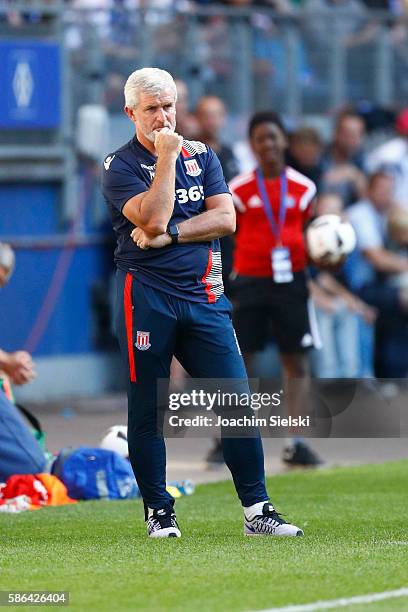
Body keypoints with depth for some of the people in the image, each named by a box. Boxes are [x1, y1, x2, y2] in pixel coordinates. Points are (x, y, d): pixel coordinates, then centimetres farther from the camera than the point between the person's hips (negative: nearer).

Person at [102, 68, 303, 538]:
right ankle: (158, 512, 12)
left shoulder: (201, 156, 13)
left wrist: (169, 234, -10)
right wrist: (167, 157, -12)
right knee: (147, 409, 2)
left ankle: (256, 510, 0)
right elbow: (153, 219, -17)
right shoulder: (120, 167, -1)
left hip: (203, 296, 3)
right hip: (147, 298, -3)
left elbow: (225, 218, 1)